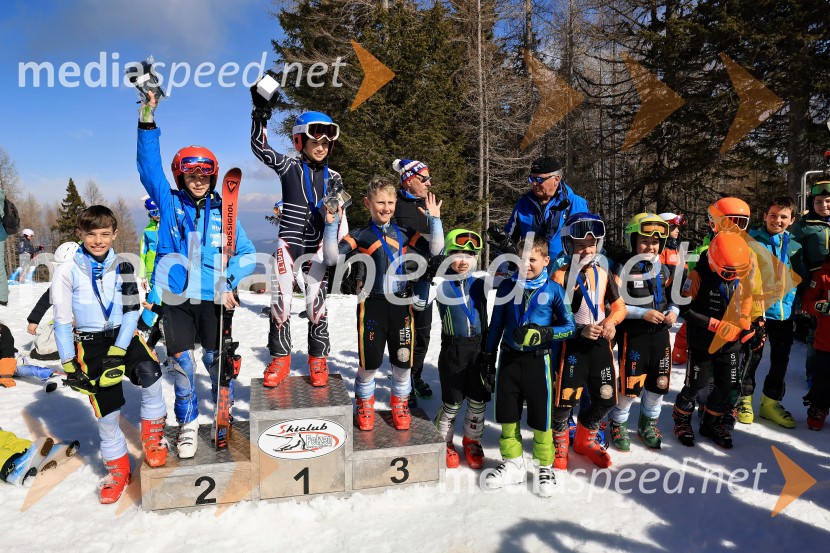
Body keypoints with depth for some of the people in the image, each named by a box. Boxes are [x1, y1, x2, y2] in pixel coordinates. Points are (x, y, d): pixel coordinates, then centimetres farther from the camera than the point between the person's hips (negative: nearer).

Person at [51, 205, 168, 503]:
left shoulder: (123, 267, -1)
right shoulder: (67, 271, -5)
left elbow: (131, 312, -3)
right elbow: (62, 320, -2)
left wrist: (118, 352, -13)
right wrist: (69, 364, -4)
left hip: (123, 335, 1)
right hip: (89, 344, 0)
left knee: (150, 371, -29)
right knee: (106, 409, 3)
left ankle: (152, 432, -5)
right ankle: (118, 467, 25)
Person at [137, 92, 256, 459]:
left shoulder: (223, 211, 5)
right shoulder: (169, 203, 5)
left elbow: (247, 253, 5)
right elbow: (149, 166, -4)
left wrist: (230, 281, -10)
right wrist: (148, 117, -11)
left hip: (213, 299, 0)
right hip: (177, 298, 0)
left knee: (217, 361, 6)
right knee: (181, 363, 7)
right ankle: (188, 424, 27)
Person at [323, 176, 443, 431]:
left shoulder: (405, 234, 8)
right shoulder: (359, 235, 0)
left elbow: (435, 250, 1)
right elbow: (332, 258, -10)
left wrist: (434, 220, -5)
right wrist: (331, 224, -17)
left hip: (401, 304, 3)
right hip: (372, 305, -2)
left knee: (403, 360, 12)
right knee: (369, 361, 7)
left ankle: (400, 404, 33)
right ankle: (365, 404, 32)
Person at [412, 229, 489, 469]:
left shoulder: (481, 280, 2)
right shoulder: (441, 282, -7)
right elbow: (419, 304, -18)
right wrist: (428, 276, -26)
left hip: (480, 347, 3)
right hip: (453, 349, -3)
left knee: (478, 399, 12)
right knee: (452, 401, 6)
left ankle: (472, 442, 32)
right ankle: (444, 443, 27)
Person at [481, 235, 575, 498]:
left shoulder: (553, 289, -4)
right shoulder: (507, 286, 2)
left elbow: (569, 327, -2)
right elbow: (496, 325, 8)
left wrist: (543, 333, -19)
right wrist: (488, 359, 9)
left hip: (538, 360, -2)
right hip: (509, 358, 3)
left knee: (541, 416, 5)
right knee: (507, 415, 11)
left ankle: (544, 467, 25)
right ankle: (512, 463, 29)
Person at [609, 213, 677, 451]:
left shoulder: (663, 269, 9)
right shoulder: (624, 268, -10)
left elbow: (673, 296, 18)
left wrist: (674, 311, -3)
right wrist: (643, 313, -20)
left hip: (660, 333, 6)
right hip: (633, 333, -6)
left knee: (659, 382, 13)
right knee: (631, 383, -3)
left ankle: (649, 422, 35)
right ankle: (618, 422, 22)